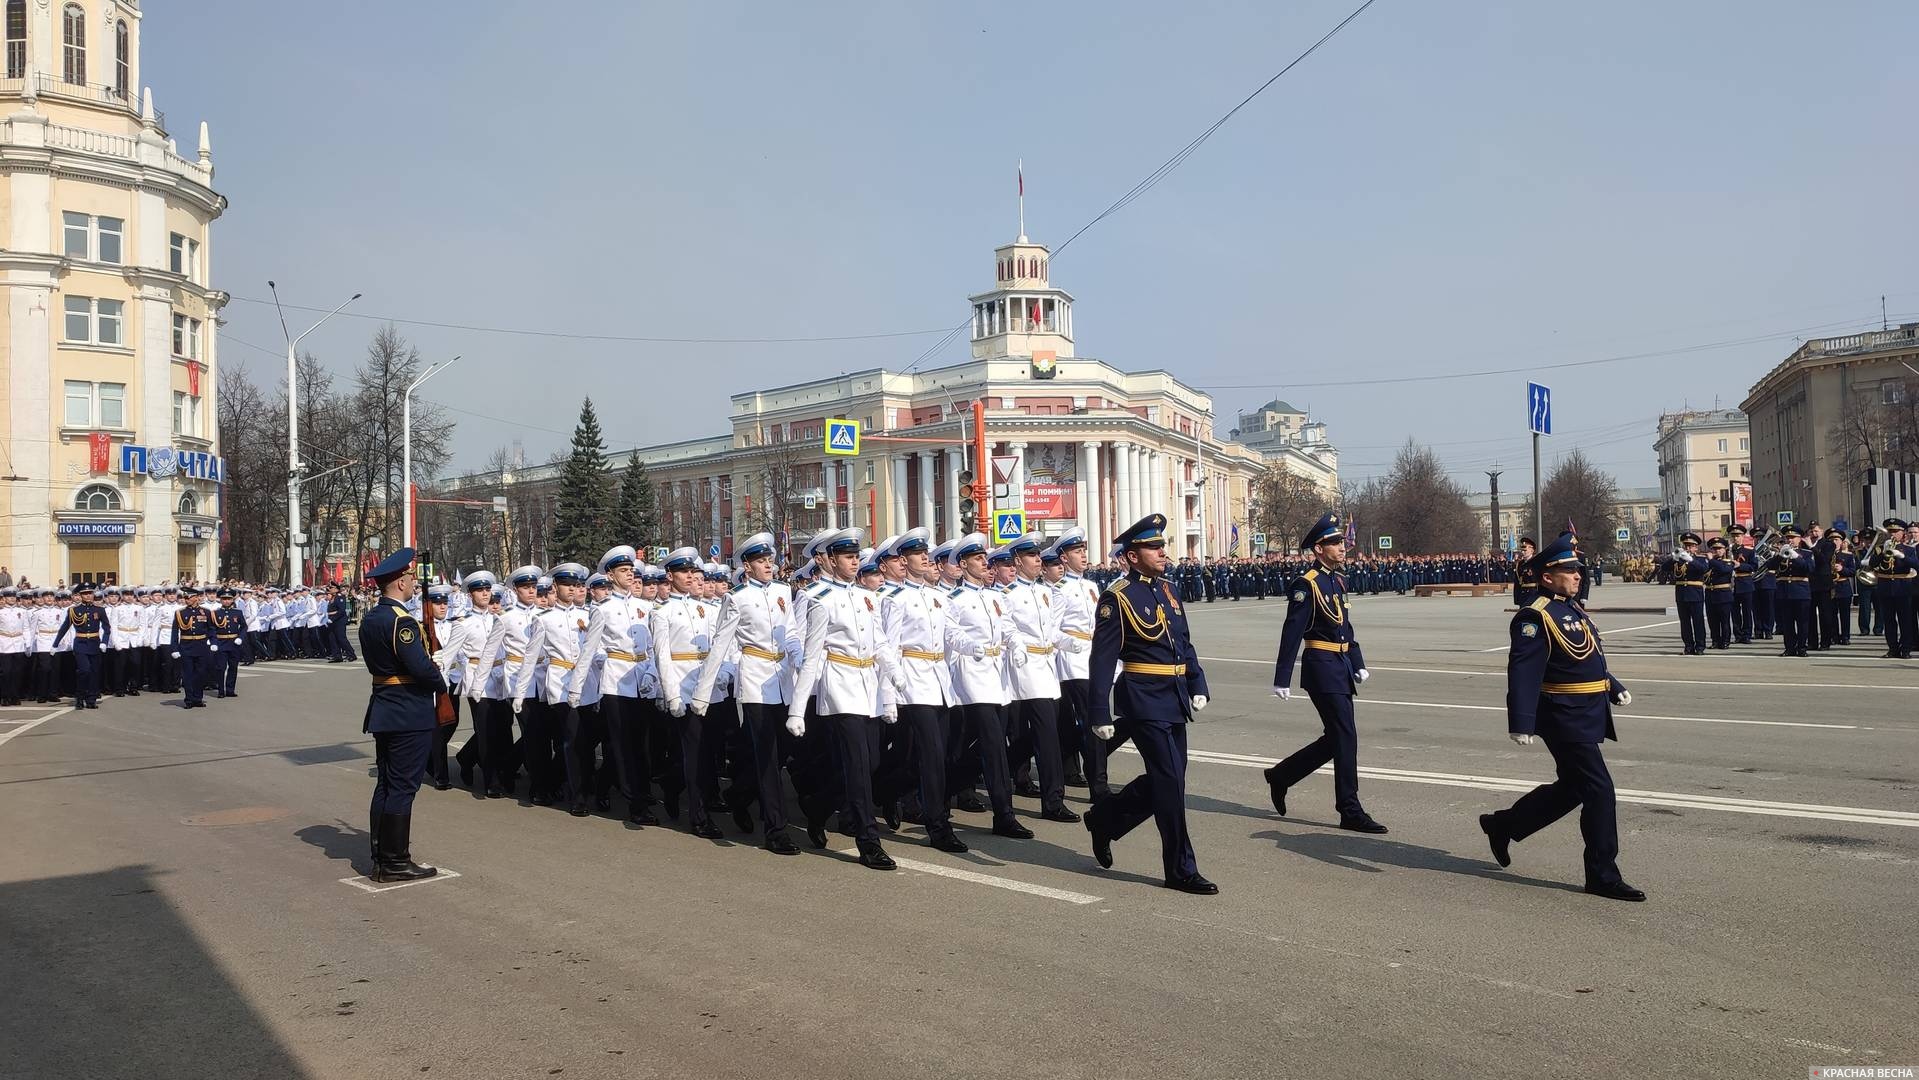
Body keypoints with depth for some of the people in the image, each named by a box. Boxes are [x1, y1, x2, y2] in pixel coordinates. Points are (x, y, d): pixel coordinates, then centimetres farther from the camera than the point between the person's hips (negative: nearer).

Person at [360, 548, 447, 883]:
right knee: (402, 787, -3)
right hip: (410, 715, -10)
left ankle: (381, 857, 21)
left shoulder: (370, 619, 11)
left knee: (385, 785, 14)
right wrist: (441, 683, -4)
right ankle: (395, 862, 2)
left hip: (384, 712, 10)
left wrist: (431, 676, 10)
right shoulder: (401, 621, -19)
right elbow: (422, 667, -24)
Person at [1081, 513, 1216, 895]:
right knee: (1171, 781, -4)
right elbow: (1102, 659, -13)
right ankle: (1182, 870, 6)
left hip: (1174, 699, 8)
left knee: (1164, 780, 14)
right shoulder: (1117, 597, -12)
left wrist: (1197, 686, 9)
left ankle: (1104, 819, 34)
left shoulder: (1167, 590, 12)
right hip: (1144, 701, -8)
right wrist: (1100, 714, -15)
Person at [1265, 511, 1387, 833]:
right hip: (1322, 668, -9)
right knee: (1346, 737, -6)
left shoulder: (1336, 581, 13)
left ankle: (1280, 776, 27)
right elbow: (1291, 634, -16)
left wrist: (1358, 664, 16)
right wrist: (1282, 679, -17)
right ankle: (1351, 812, 2)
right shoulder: (1308, 585, -13)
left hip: (1340, 668, 9)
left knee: (1336, 739, 13)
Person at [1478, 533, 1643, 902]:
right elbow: (1522, 674, -24)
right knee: (1599, 791, -6)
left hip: (1588, 716, 10)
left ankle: (1502, 825, 33)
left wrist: (1615, 689, 32)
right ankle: (1604, 876, 4)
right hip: (1566, 719, -10)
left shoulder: (1573, 609, 14)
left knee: (1570, 788, 18)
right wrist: (1521, 723, -30)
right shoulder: (1535, 617, -17)